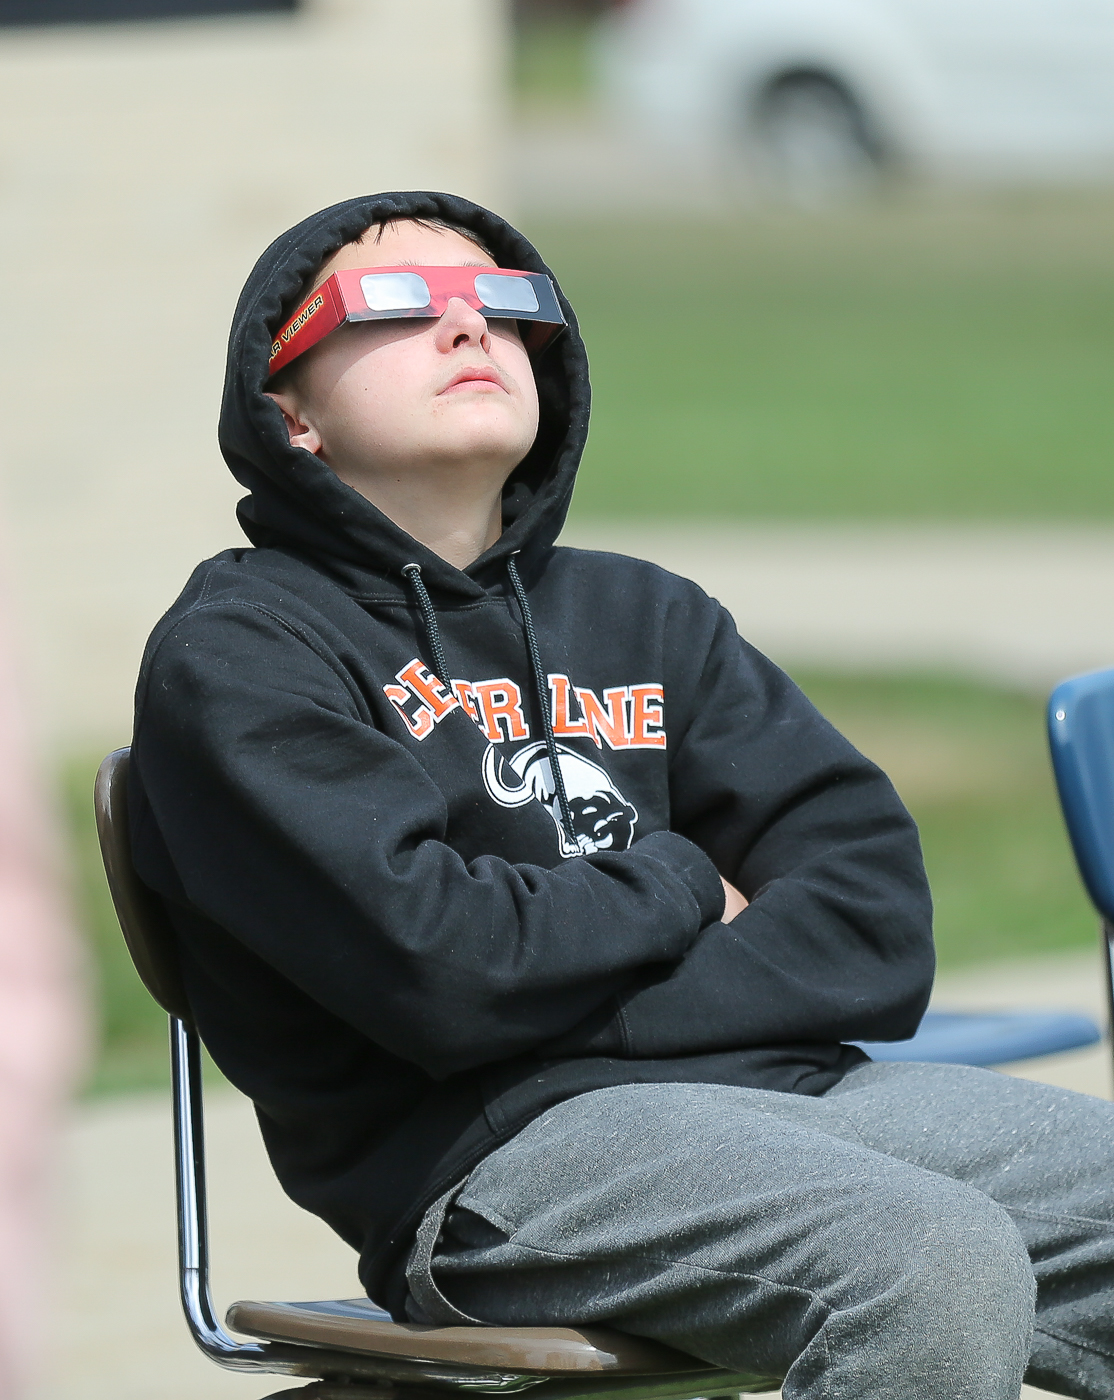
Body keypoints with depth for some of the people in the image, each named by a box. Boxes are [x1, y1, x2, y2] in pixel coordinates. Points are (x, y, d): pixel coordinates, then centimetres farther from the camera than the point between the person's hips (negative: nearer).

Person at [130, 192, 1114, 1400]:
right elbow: (435, 968, -13)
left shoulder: (646, 616, 23)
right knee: (942, 1261, -33)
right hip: (487, 1148, -7)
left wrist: (591, 1003, -8)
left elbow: (881, 925, 9)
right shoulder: (233, 653, 3)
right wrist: (679, 889, 5)